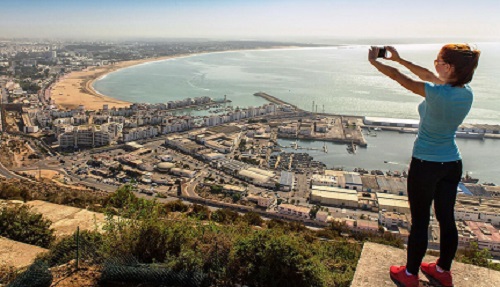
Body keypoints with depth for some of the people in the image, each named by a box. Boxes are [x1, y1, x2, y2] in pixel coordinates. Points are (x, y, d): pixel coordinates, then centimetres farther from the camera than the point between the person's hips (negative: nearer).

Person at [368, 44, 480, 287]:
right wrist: (400, 59, 17)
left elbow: (397, 77, -13)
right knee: (447, 219, 18)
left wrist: (374, 61, 3)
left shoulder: (437, 93, -24)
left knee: (419, 222, 6)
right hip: (452, 164, 7)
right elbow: (428, 75, 11)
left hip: (426, 164, -7)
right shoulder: (467, 93, -2)